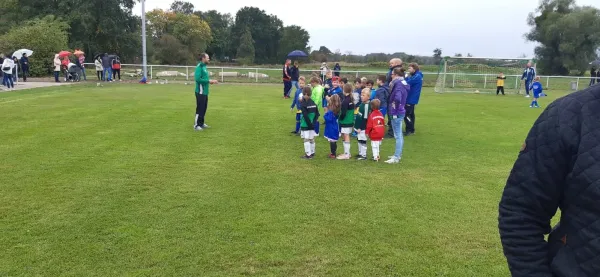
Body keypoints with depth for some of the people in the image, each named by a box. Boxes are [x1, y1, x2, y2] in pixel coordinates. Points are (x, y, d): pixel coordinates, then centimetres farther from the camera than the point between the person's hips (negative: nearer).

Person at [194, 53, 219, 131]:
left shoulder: (204, 67, 14)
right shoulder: (199, 67, -14)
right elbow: (198, 79, -23)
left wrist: (210, 81, 4)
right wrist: (209, 81, -19)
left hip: (205, 92, 9)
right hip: (200, 92, -9)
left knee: (204, 108, 14)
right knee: (200, 109, -5)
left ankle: (201, 123, 24)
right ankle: (196, 125, 2)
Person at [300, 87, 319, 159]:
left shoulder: (303, 104, -14)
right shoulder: (313, 103, 5)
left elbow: (305, 116, -19)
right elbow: (317, 114, 2)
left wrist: (310, 124, -13)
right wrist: (314, 122, -1)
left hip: (305, 125, -6)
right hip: (312, 125, 6)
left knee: (306, 140, -1)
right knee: (312, 139, 15)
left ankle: (308, 155, -1)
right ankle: (312, 153, 23)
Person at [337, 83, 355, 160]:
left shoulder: (345, 101, -18)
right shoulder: (351, 99, 9)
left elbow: (343, 113, -21)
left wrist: (339, 119, -5)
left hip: (345, 121, -9)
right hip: (350, 121, 9)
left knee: (346, 137, -5)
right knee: (346, 137, 16)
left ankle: (346, 154, -2)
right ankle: (347, 153, 24)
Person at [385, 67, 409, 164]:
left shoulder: (398, 84, -18)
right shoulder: (404, 83, 11)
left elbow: (397, 98, -31)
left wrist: (395, 109, -19)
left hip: (396, 114, -10)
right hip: (400, 112, 10)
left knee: (398, 136, -4)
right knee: (399, 135, 18)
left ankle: (396, 157, 1)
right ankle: (398, 154, 29)